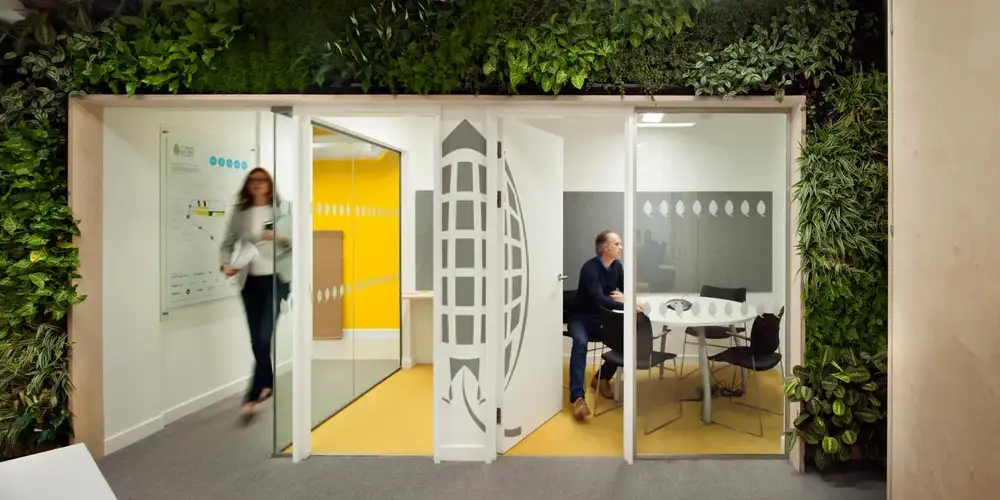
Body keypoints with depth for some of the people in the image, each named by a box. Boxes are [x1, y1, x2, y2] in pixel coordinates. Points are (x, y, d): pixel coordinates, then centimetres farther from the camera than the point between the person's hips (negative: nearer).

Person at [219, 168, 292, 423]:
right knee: (256, 340, 9)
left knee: (264, 338, -10)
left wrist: (279, 237, -19)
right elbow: (227, 243, 4)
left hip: (276, 278, -3)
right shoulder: (240, 212, 6)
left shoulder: (281, 210, 1)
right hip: (250, 281, 3)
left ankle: (252, 397, -3)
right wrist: (226, 264, -15)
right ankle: (267, 383, 30)